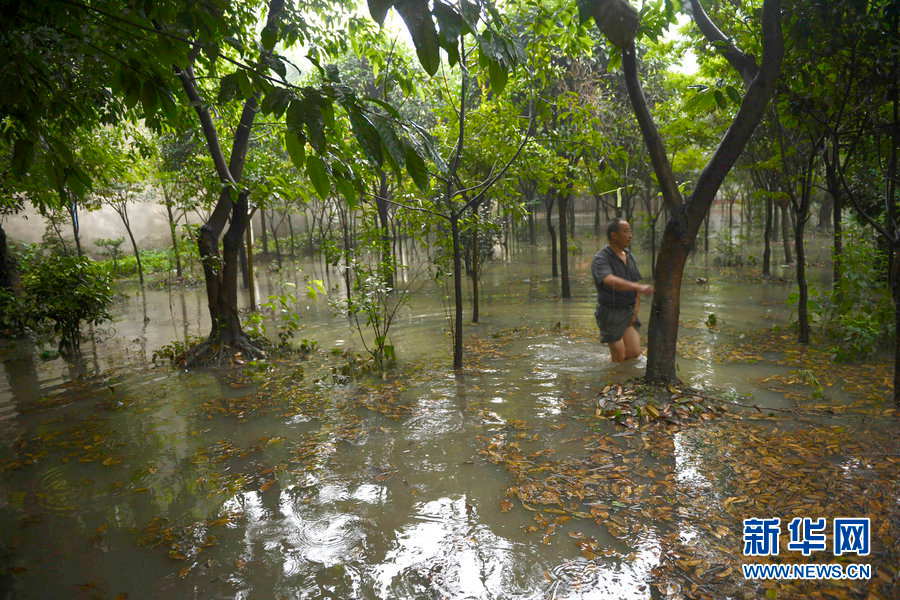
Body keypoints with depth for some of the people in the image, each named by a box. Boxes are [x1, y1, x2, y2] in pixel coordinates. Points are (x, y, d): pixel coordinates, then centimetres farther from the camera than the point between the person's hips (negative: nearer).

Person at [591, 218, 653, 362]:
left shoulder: (629, 256, 5)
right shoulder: (600, 260, -19)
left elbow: (636, 285, 9)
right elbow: (612, 282, -38)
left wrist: (635, 312, -4)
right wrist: (640, 287, -51)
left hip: (628, 312, 5)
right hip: (610, 314, -5)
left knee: (634, 353, -7)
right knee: (620, 358, 0)